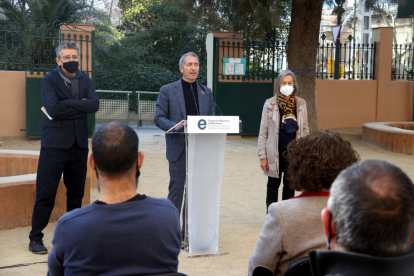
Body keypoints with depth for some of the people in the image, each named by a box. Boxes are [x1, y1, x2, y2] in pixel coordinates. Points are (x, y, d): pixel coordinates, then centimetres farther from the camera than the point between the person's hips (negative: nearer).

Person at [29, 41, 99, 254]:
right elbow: (53, 108, -18)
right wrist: (80, 107, -9)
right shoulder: (49, 80, -3)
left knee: (76, 194, 11)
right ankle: (35, 238, 8)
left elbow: (94, 104, -6)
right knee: (45, 194, -3)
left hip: (79, 144, 5)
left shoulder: (84, 80, 10)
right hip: (55, 144, -4)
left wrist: (66, 103, -14)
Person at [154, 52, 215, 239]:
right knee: (176, 189, 1)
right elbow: (159, 118, -2)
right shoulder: (168, 91, 3)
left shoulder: (206, 92, 14)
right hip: (178, 148, -3)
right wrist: (176, 126, -20)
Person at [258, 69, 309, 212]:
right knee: (273, 185, 8)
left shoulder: (301, 104, 3)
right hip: (275, 153, -2)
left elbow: (305, 130, 10)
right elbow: (263, 133, -2)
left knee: (290, 186, 11)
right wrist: (263, 157, -5)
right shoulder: (270, 104, -4)